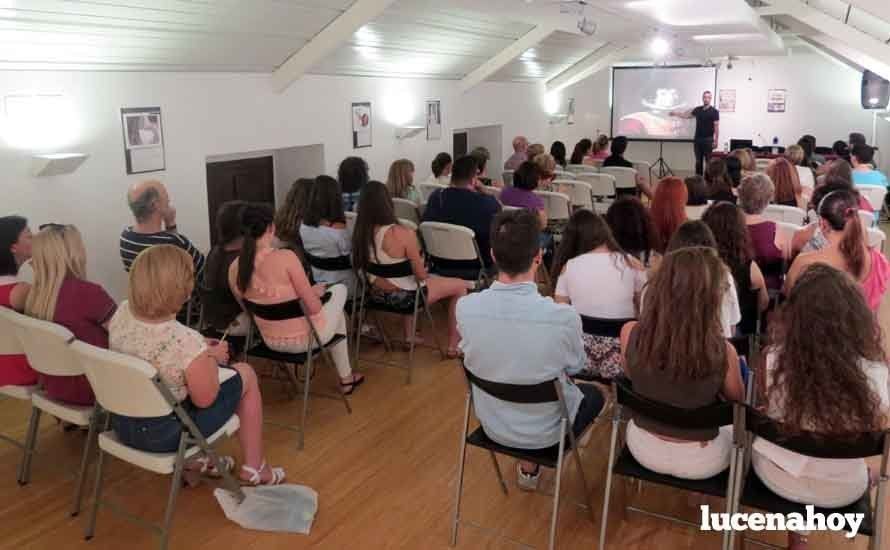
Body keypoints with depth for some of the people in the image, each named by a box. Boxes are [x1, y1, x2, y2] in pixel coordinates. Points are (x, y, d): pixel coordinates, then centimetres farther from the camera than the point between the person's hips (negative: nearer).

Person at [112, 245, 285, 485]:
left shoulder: (121, 313, -11)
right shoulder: (186, 341, -32)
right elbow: (205, 398, -17)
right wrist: (212, 358, -1)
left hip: (122, 423, 7)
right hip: (165, 433, -6)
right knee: (245, 374, 11)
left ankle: (197, 459, 33)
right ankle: (254, 469, 24)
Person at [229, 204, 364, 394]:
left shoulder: (235, 268, -9)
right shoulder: (286, 257, -26)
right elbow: (314, 308, -21)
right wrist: (315, 292, 3)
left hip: (271, 341, 6)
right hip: (303, 339, -6)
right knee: (340, 289, 24)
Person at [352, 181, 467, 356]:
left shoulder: (360, 232, -10)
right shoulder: (403, 234, -28)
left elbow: (363, 269, 6)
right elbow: (421, 276, -20)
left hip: (377, 294, 6)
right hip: (404, 296, -6)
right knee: (460, 285, 14)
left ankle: (409, 335, 41)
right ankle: (454, 345, 22)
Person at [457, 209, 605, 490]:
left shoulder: (465, 307, -23)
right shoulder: (563, 316, -32)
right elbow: (576, 367, -9)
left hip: (491, 424, 4)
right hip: (544, 432, -3)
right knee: (594, 395, 29)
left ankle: (528, 464, 24)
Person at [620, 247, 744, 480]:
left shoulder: (630, 333, -22)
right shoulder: (722, 351, -28)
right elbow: (737, 400, -5)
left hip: (643, 446, 2)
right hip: (700, 460, -1)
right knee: (736, 428, 34)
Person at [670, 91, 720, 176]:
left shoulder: (714, 111, -7)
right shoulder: (697, 110, 8)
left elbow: (716, 127, -9)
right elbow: (687, 115, 24)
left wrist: (716, 141, -14)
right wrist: (676, 113, 19)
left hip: (708, 140, -5)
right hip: (697, 139, 5)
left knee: (708, 161, -1)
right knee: (698, 161, 9)